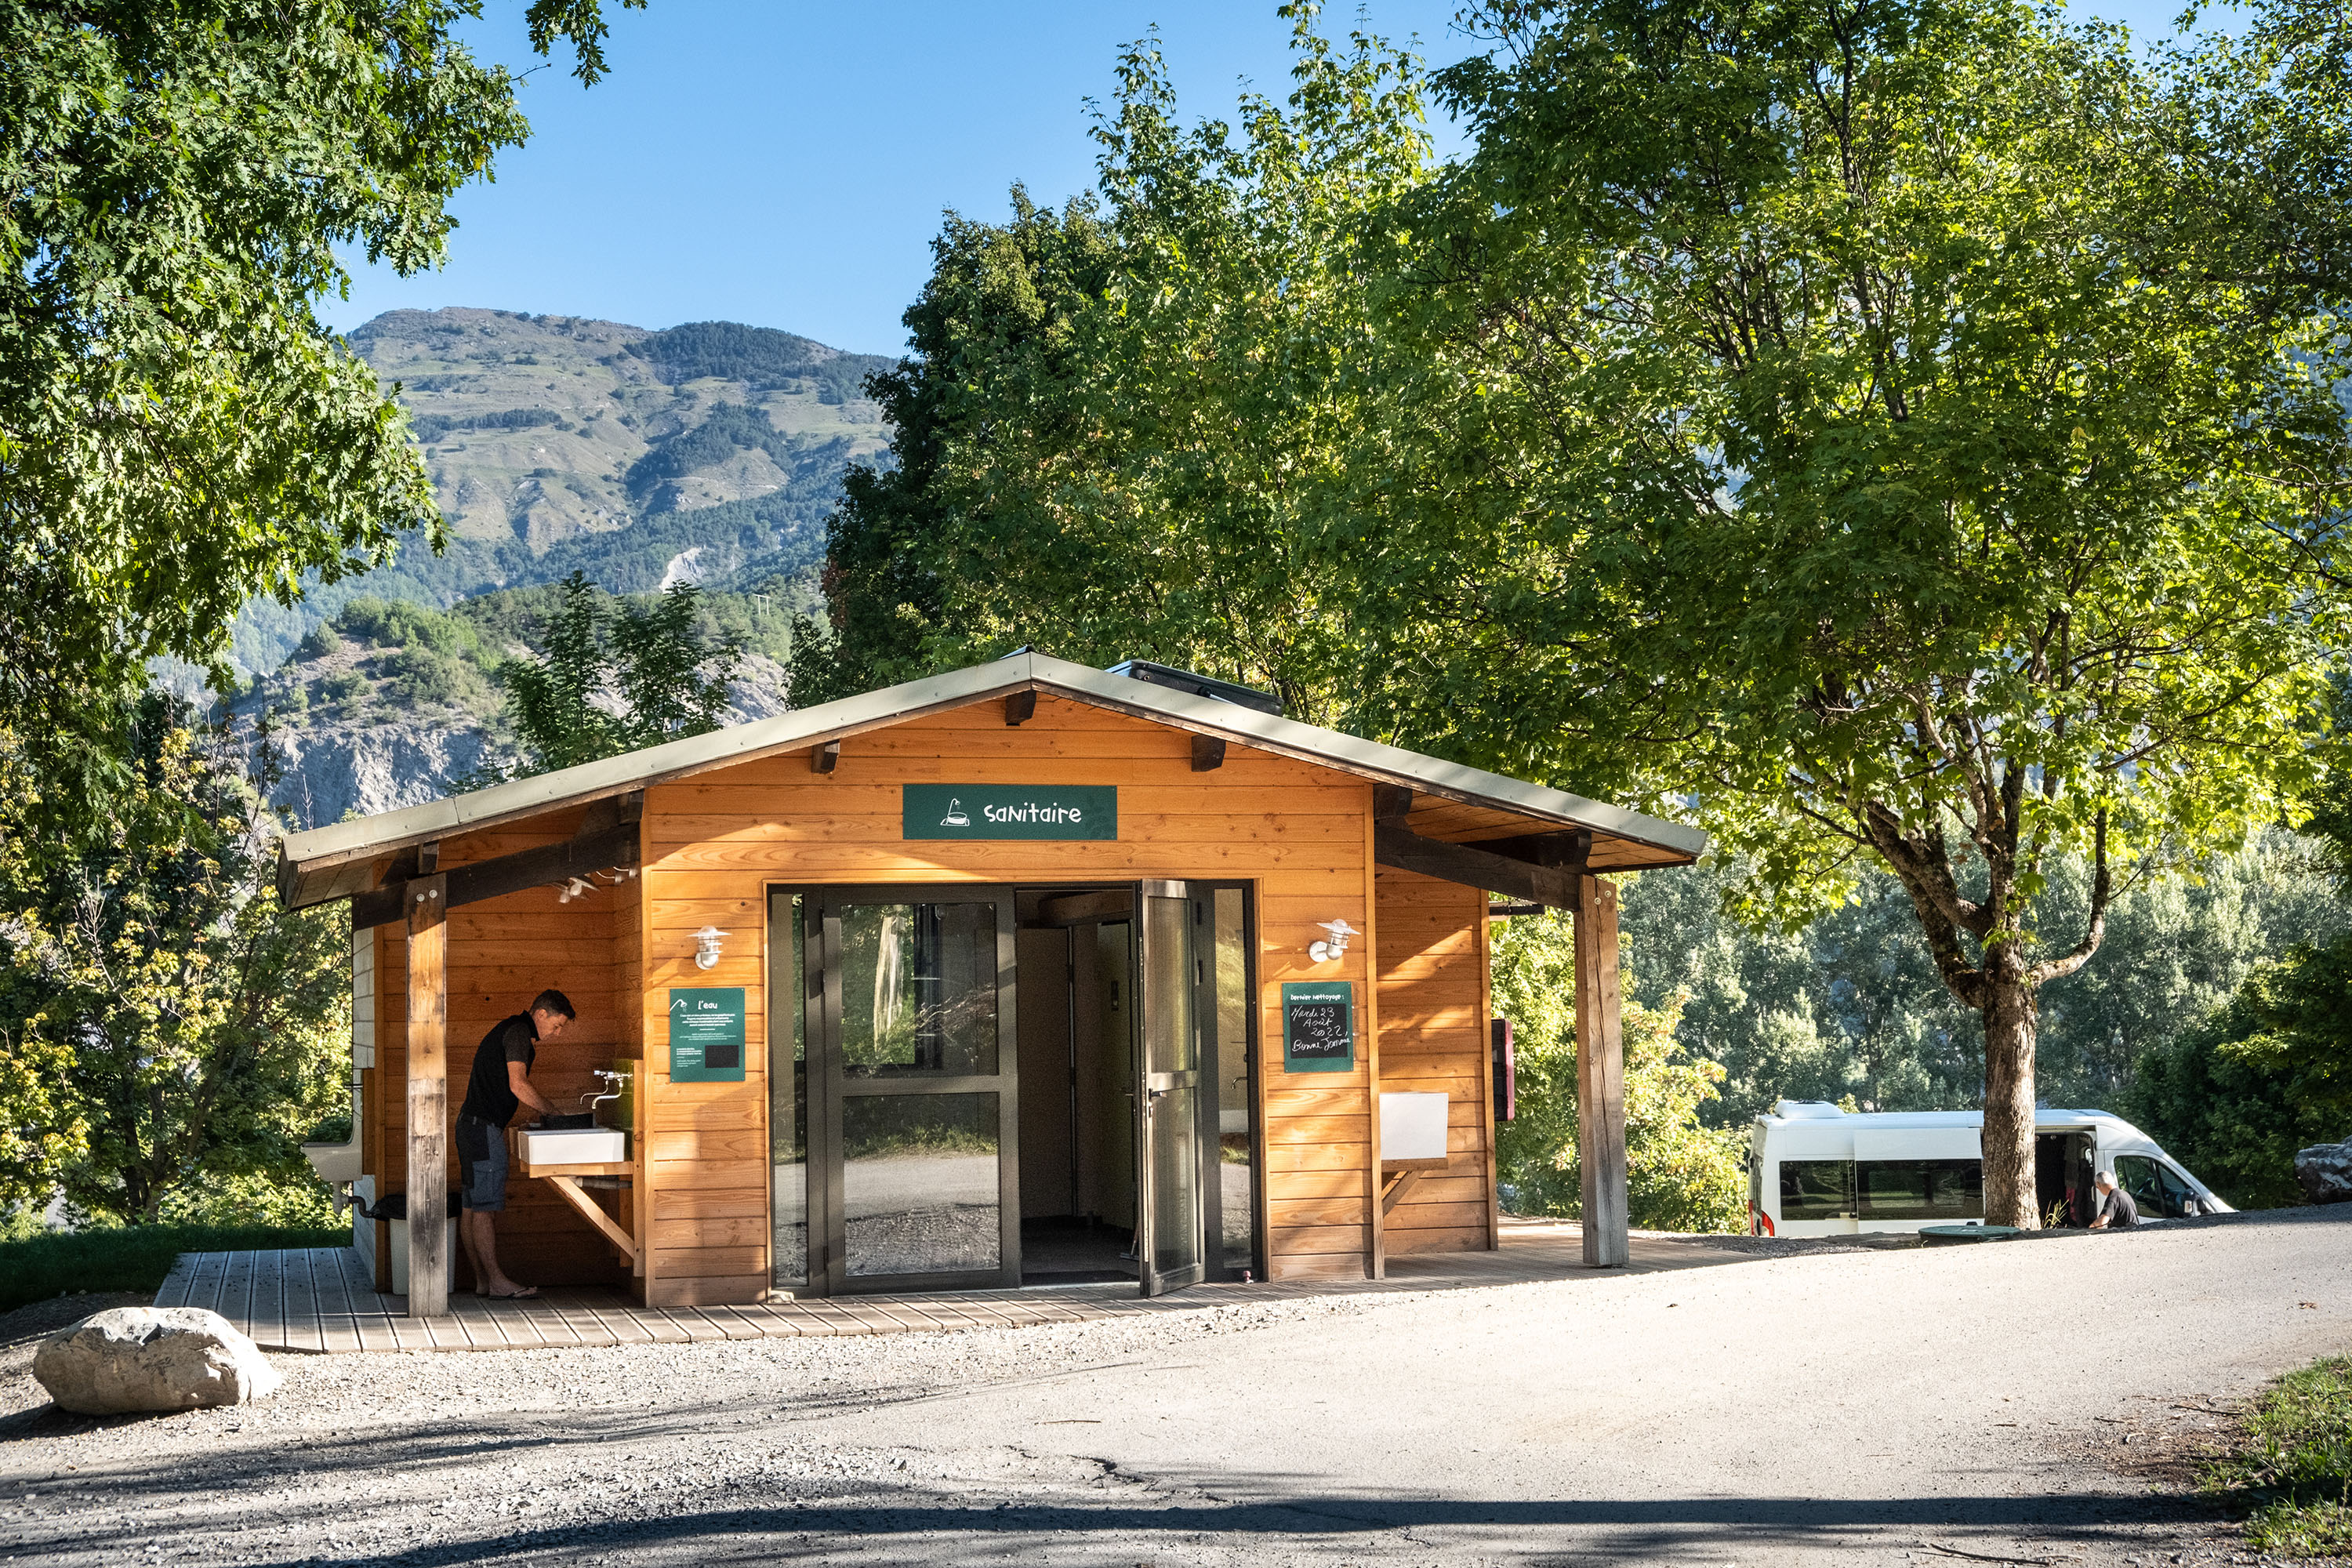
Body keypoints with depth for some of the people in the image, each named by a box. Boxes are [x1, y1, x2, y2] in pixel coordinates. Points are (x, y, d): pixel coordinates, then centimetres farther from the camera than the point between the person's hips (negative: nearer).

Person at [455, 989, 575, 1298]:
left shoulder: (510, 1030, 21)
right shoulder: (519, 1033, -11)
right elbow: (518, 1085, -19)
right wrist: (551, 1111, -8)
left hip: (473, 1123, 11)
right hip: (484, 1126, -11)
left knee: (472, 1207, 9)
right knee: (484, 1208, -9)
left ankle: (481, 1279, 13)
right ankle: (496, 1282, -9)